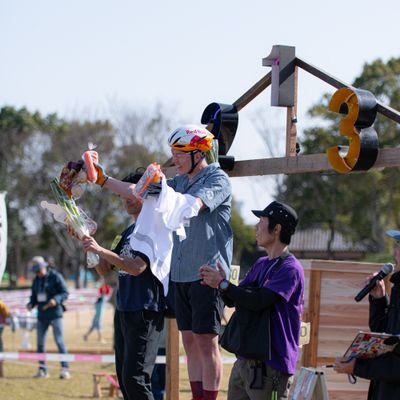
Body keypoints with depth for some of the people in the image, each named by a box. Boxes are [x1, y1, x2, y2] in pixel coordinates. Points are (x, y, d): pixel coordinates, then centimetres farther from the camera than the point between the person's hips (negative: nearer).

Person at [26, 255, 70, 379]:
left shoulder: (55, 277, -6)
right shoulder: (36, 281, 12)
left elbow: (65, 293, -9)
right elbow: (34, 296, 18)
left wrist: (56, 300, -26)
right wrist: (31, 304, -3)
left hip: (55, 314, -6)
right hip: (42, 315, 6)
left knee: (59, 341, -10)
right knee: (40, 342, 6)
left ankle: (65, 369, -8)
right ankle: (42, 370, 15)